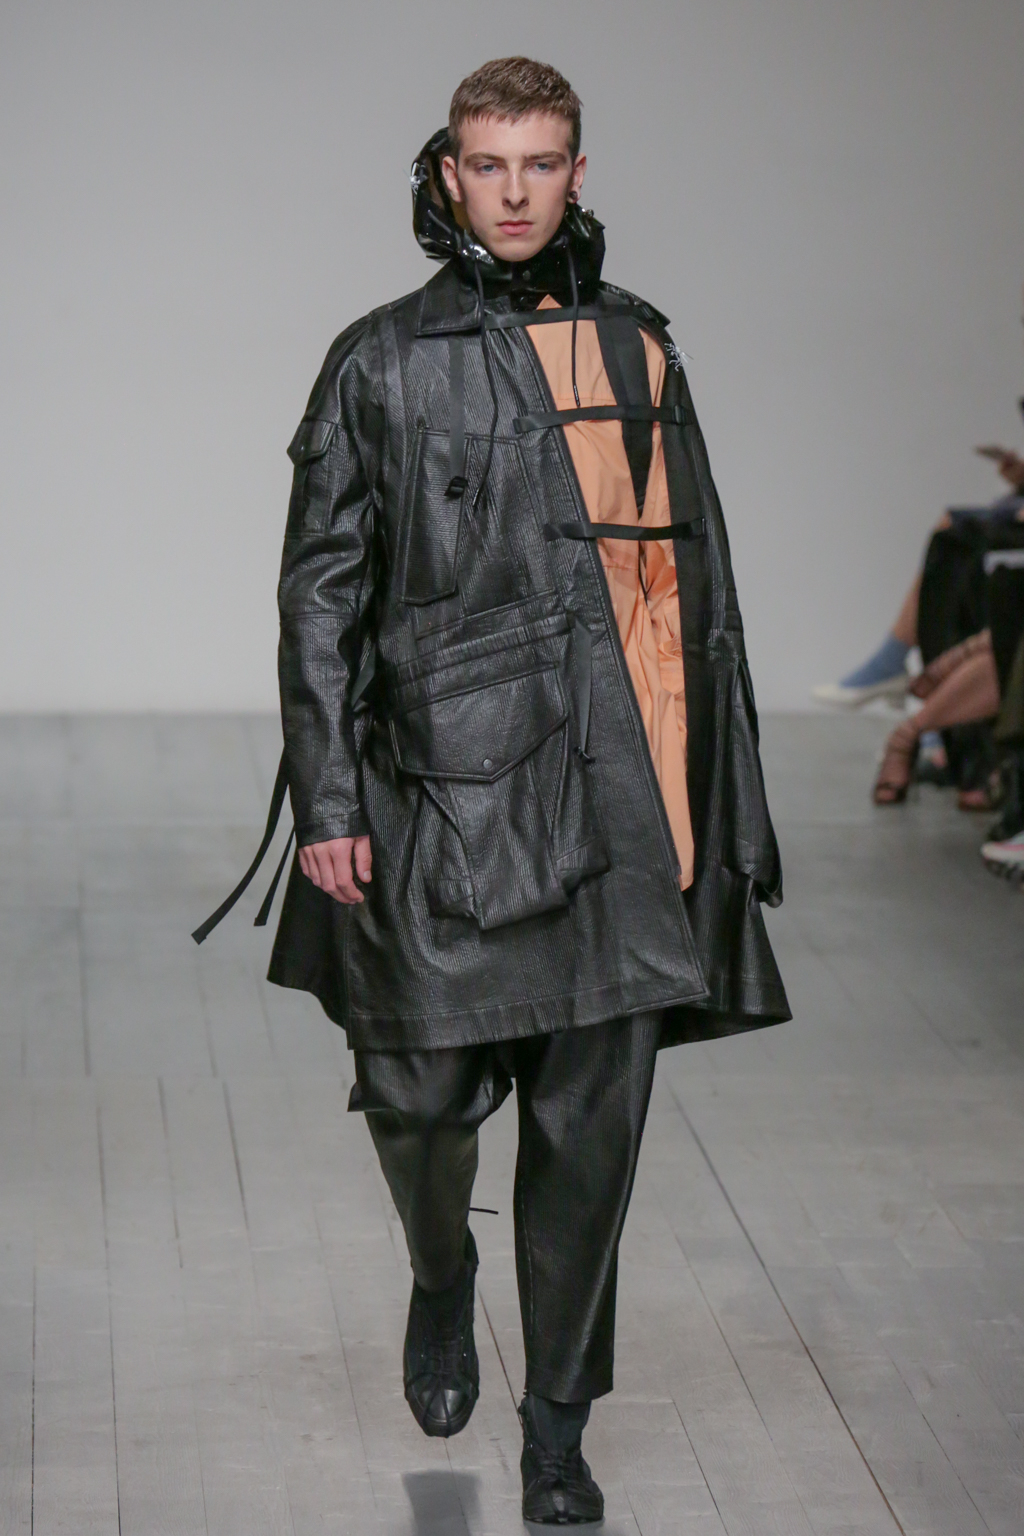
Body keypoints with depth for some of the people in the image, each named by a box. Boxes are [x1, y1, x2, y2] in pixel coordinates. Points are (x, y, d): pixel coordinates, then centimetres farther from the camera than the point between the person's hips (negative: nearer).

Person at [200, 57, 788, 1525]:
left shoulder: (637, 353, 11)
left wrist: (721, 809, 10)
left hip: (615, 800, 2)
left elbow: (699, 586, 13)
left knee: (592, 1124, 2)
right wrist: (328, 800, -4)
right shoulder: (381, 364, 4)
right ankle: (442, 1276, 37)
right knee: (424, 1094, 2)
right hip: (448, 787, -2)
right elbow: (321, 591, 3)